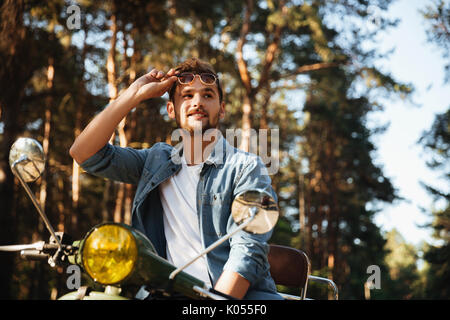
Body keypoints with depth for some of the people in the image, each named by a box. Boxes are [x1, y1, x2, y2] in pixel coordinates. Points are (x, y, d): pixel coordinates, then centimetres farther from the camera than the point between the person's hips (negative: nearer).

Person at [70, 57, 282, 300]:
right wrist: (135, 94, 6)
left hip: (242, 298, -2)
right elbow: (84, 153, 7)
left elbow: (249, 252, -9)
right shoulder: (157, 160, 16)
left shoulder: (246, 168, 3)